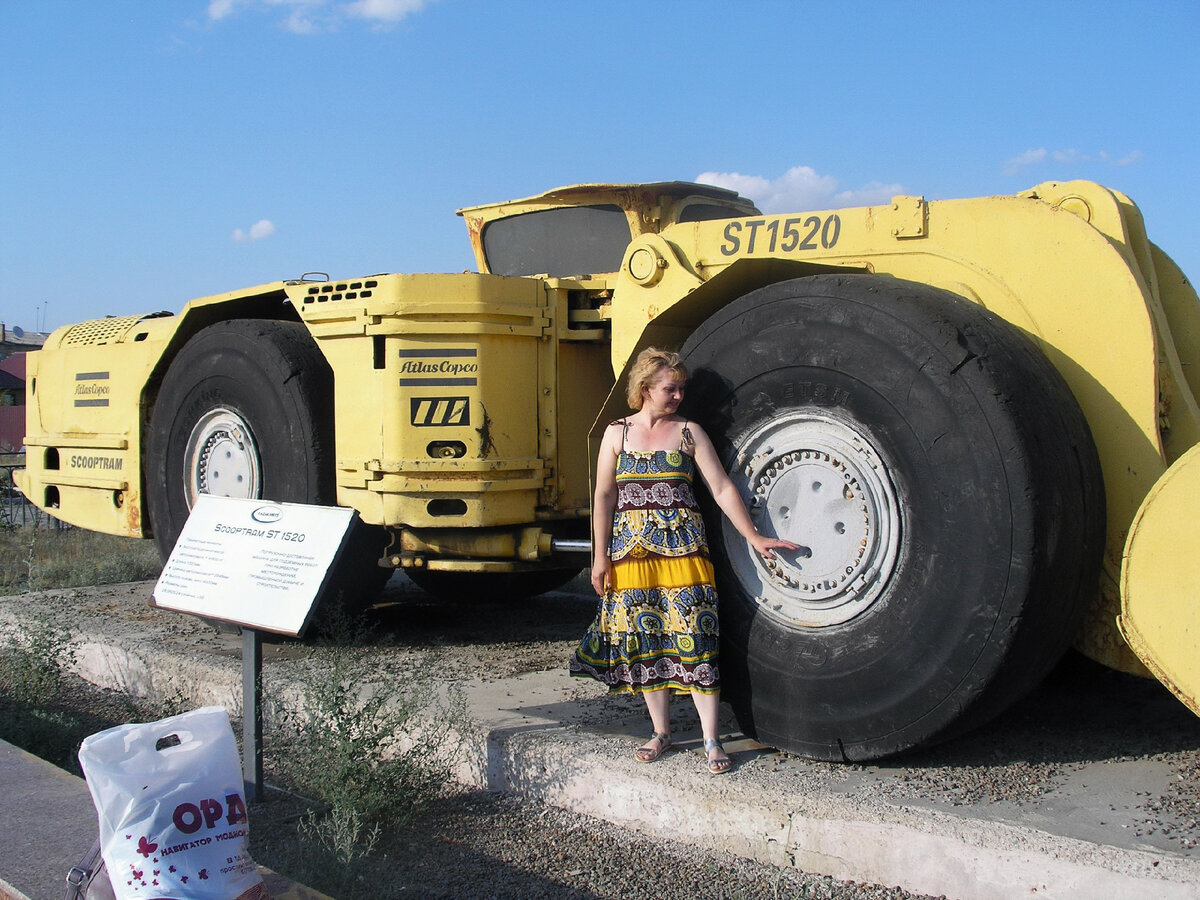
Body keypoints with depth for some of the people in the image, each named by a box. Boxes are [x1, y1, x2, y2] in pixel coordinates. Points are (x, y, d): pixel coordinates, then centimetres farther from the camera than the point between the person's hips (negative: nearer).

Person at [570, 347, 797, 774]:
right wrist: (600, 556, 1)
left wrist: (753, 537, -1)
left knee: (693, 638, -5)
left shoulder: (689, 432, 4)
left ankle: (711, 739, 1)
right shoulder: (617, 433, 6)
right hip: (632, 549, 2)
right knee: (644, 640, 5)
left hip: (682, 545, -1)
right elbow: (605, 497, 6)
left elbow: (722, 489, 4)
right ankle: (661, 732, 19)